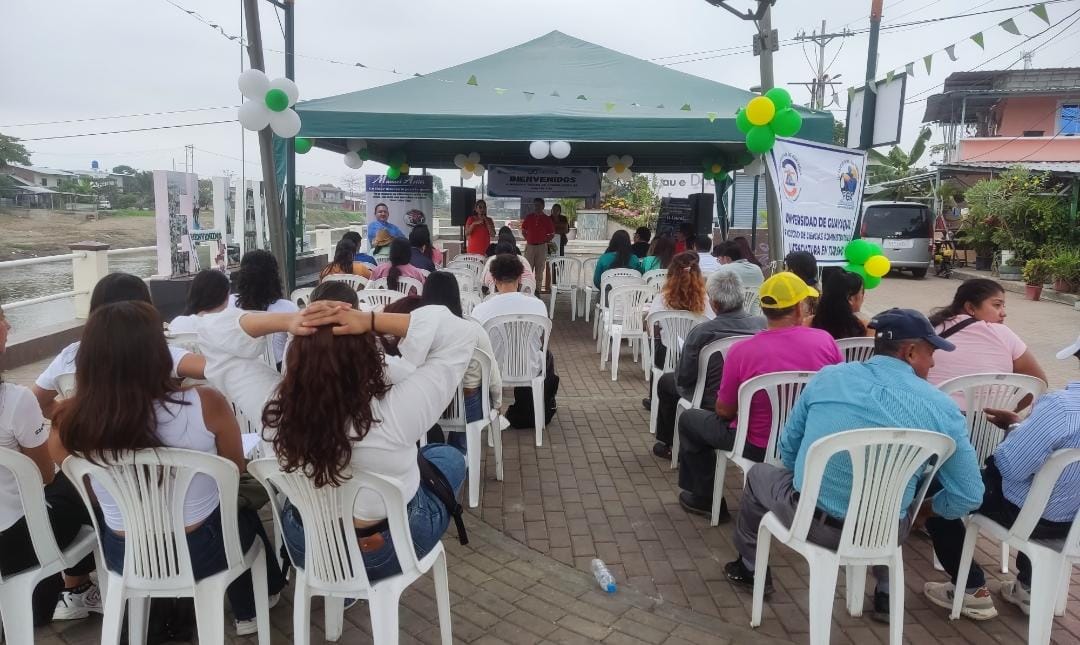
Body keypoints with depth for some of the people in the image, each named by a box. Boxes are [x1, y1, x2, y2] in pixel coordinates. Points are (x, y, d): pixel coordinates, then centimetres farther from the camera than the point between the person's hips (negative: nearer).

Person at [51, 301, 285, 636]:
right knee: (244, 509, 32)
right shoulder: (205, 405, -28)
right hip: (202, 551, -2)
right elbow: (236, 471, -8)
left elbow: (94, 494, -1)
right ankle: (249, 610, 51)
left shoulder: (71, 423, -20)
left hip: (124, 558, 2)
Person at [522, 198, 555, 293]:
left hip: (541, 247, -1)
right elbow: (523, 231, 14)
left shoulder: (547, 219, 2)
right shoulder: (528, 217, 6)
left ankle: (538, 289, 11)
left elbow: (552, 234, 7)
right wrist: (528, 239, 3)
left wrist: (545, 241, -2)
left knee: (539, 270, 4)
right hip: (530, 246, 1)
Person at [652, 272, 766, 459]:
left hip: (712, 405, -5)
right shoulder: (763, 324, -14)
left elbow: (682, 378, -14)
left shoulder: (701, 332, -25)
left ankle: (668, 444, 37)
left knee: (666, 381, 23)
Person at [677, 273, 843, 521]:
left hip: (761, 449, -4)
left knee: (689, 419, 17)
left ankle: (705, 499, 28)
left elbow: (724, 412, -10)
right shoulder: (825, 340, -13)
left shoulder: (741, 351, -21)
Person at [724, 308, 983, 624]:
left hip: (808, 519, 0)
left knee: (759, 474, 30)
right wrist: (926, 511, 19)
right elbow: (969, 496, -2)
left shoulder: (827, 377, -3)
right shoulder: (941, 408, -6)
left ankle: (751, 569, 44)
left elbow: (788, 447, 7)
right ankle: (886, 594, 46)